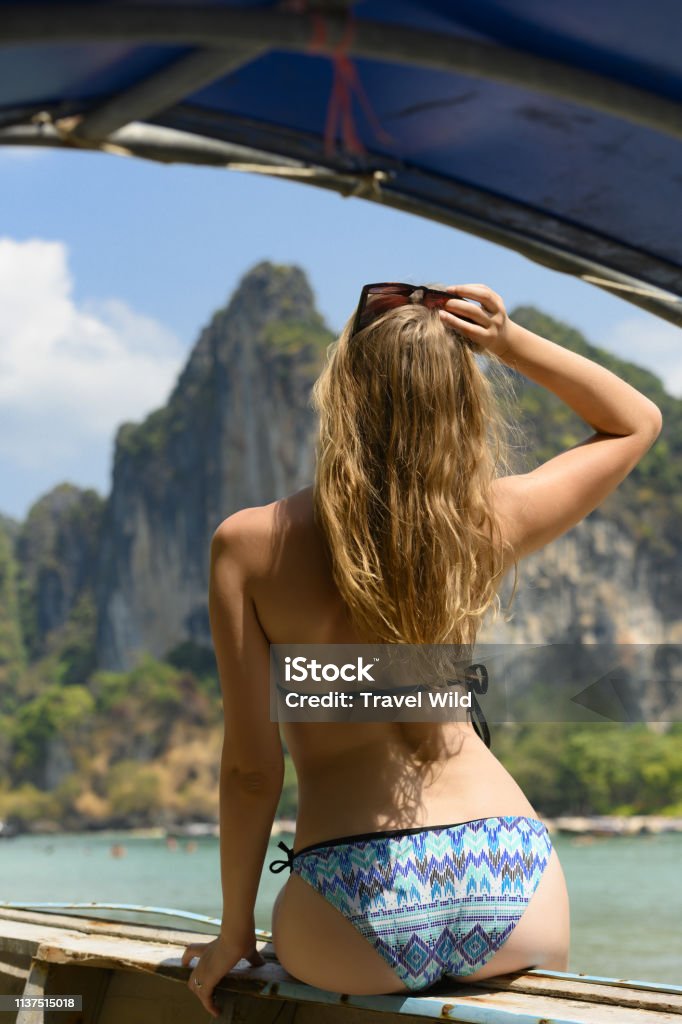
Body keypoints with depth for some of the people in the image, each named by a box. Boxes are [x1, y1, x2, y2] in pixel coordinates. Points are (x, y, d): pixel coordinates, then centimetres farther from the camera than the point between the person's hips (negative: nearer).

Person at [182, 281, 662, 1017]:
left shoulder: (248, 545, -10)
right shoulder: (490, 522, -5)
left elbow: (251, 769, -7)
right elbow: (637, 422, 13)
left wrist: (234, 934, 7)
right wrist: (510, 343, 1)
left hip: (356, 915, -2)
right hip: (511, 881, 2)